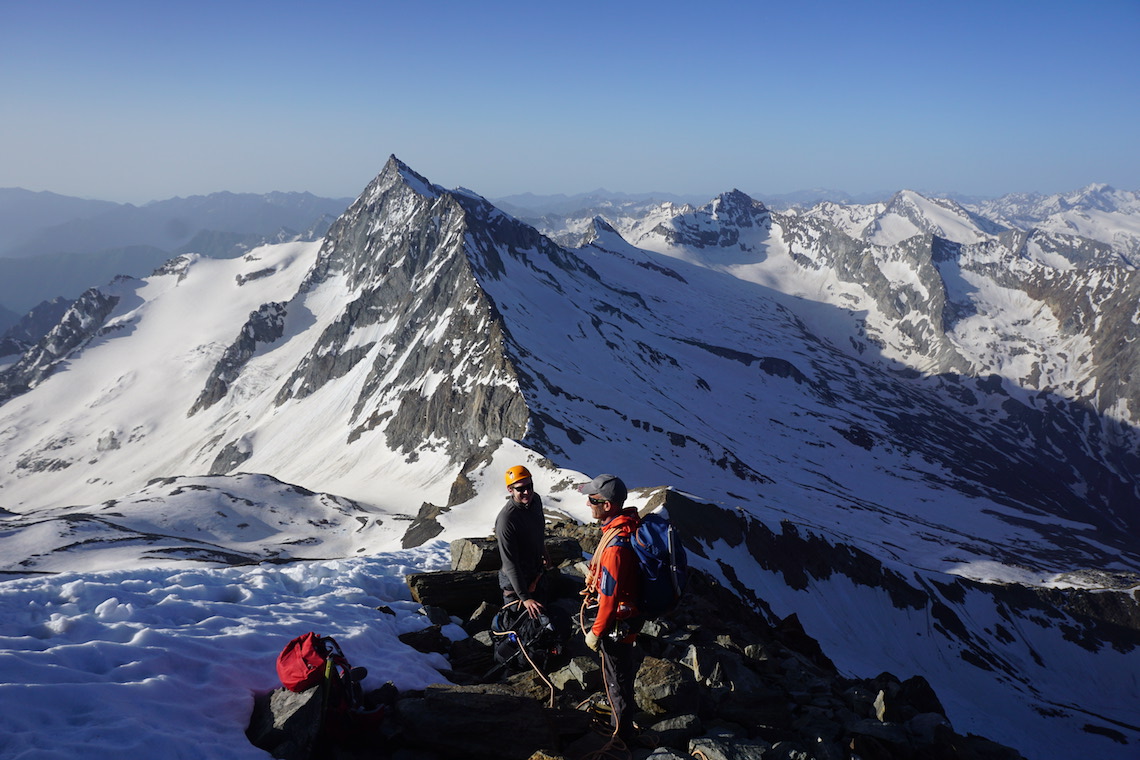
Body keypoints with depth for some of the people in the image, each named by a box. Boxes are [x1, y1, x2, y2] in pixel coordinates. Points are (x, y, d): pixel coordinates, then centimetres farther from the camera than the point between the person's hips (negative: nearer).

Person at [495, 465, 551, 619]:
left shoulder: (536, 499, -10)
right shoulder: (505, 520, -35)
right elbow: (510, 563, -32)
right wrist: (524, 597, -33)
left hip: (536, 573, 7)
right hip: (515, 579, -7)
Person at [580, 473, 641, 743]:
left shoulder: (616, 545, -37)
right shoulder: (628, 525, -6)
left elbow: (610, 597, -29)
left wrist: (596, 632, -17)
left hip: (617, 624, -9)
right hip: (629, 613, 9)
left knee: (617, 677, 13)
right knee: (619, 671, 31)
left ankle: (622, 731, 33)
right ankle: (617, 710, 54)